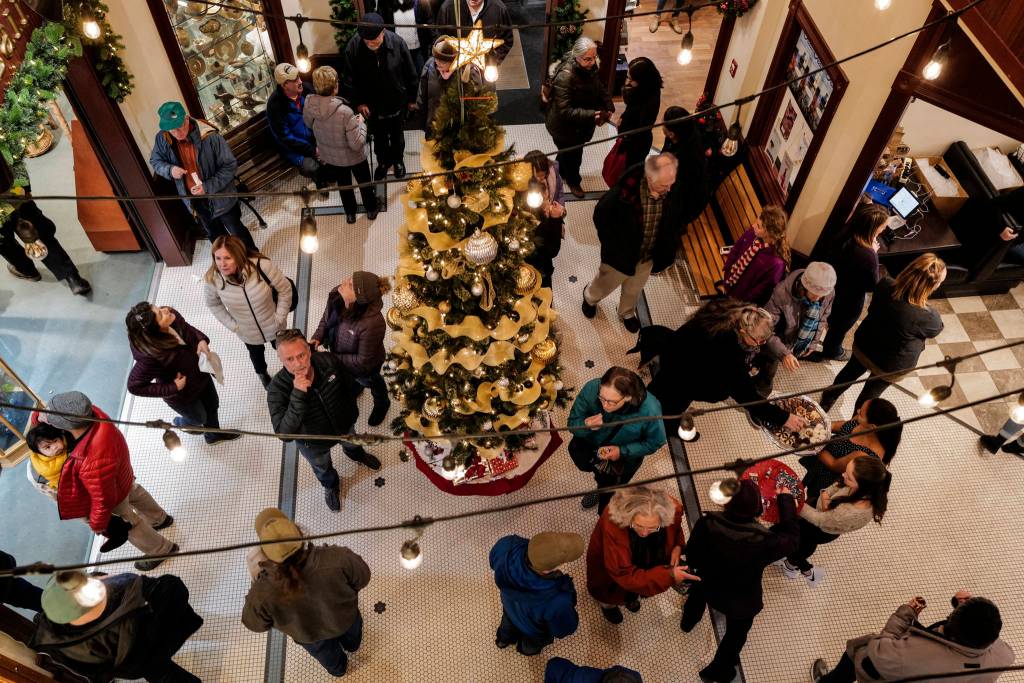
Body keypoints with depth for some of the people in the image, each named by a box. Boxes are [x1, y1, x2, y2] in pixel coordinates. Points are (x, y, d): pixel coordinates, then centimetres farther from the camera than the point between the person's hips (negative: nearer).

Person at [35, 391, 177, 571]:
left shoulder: (94, 462, -50)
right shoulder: (91, 413, -31)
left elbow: (104, 500, -32)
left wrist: (97, 525, -14)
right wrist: (42, 415, -30)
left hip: (114, 494, -7)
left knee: (128, 524, 23)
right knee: (134, 492, 36)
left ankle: (162, 550, 47)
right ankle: (160, 519, 65)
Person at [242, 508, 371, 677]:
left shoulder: (263, 593, -42)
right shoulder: (335, 558, -45)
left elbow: (256, 624, -17)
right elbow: (362, 578, -22)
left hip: (307, 634, 1)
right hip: (344, 619, 0)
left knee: (325, 652, 38)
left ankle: (338, 668, 69)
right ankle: (352, 644, 71)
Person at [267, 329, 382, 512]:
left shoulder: (329, 361, -31)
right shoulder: (277, 388, -38)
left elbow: (348, 386, -9)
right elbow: (284, 434, -45)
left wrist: (353, 411, 6)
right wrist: (298, 395, -53)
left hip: (343, 426, 2)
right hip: (314, 442, -2)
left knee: (352, 444, 37)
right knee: (322, 468, 31)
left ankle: (356, 454, 74)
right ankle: (331, 485, 66)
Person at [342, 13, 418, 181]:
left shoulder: (397, 43, -25)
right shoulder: (353, 47, -24)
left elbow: (410, 73, -11)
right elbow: (348, 79, -11)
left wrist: (412, 98, -3)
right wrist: (358, 102, -12)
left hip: (397, 102, 0)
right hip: (371, 105, 0)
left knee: (397, 135, 23)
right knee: (379, 137, 21)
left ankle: (398, 160, 50)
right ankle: (383, 162, 47)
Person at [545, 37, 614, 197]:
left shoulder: (590, 67, -11)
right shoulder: (565, 76, -35)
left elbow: (600, 89, 6)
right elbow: (565, 111, -36)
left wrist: (608, 107, -10)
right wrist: (591, 115, -41)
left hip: (582, 124, 7)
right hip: (565, 126, -7)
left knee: (573, 152, 29)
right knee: (572, 155, 16)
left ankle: (560, 171, 58)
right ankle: (573, 181, 45)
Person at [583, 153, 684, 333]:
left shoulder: (673, 192, -24)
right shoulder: (623, 192, -36)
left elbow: (677, 221, -3)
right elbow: (600, 216, -18)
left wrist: (668, 249, -3)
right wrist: (613, 248, -13)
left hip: (648, 256, 3)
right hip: (621, 254, -3)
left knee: (634, 289, 31)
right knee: (606, 284, 27)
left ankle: (627, 313, 63)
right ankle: (590, 297, 62)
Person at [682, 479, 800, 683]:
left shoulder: (706, 524, -33)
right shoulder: (764, 541, -39)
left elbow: (691, 556, -15)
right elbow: (792, 538, -16)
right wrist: (786, 500, -6)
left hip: (707, 587, 3)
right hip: (741, 601, -3)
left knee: (696, 595, 40)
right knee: (735, 634, 30)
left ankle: (688, 622, 73)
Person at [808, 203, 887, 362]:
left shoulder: (845, 233, -22)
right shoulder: (868, 257, -41)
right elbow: (872, 286, -22)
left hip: (832, 286, 6)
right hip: (850, 301, -6)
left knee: (833, 320, 35)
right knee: (840, 326, 26)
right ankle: (832, 351, 55)